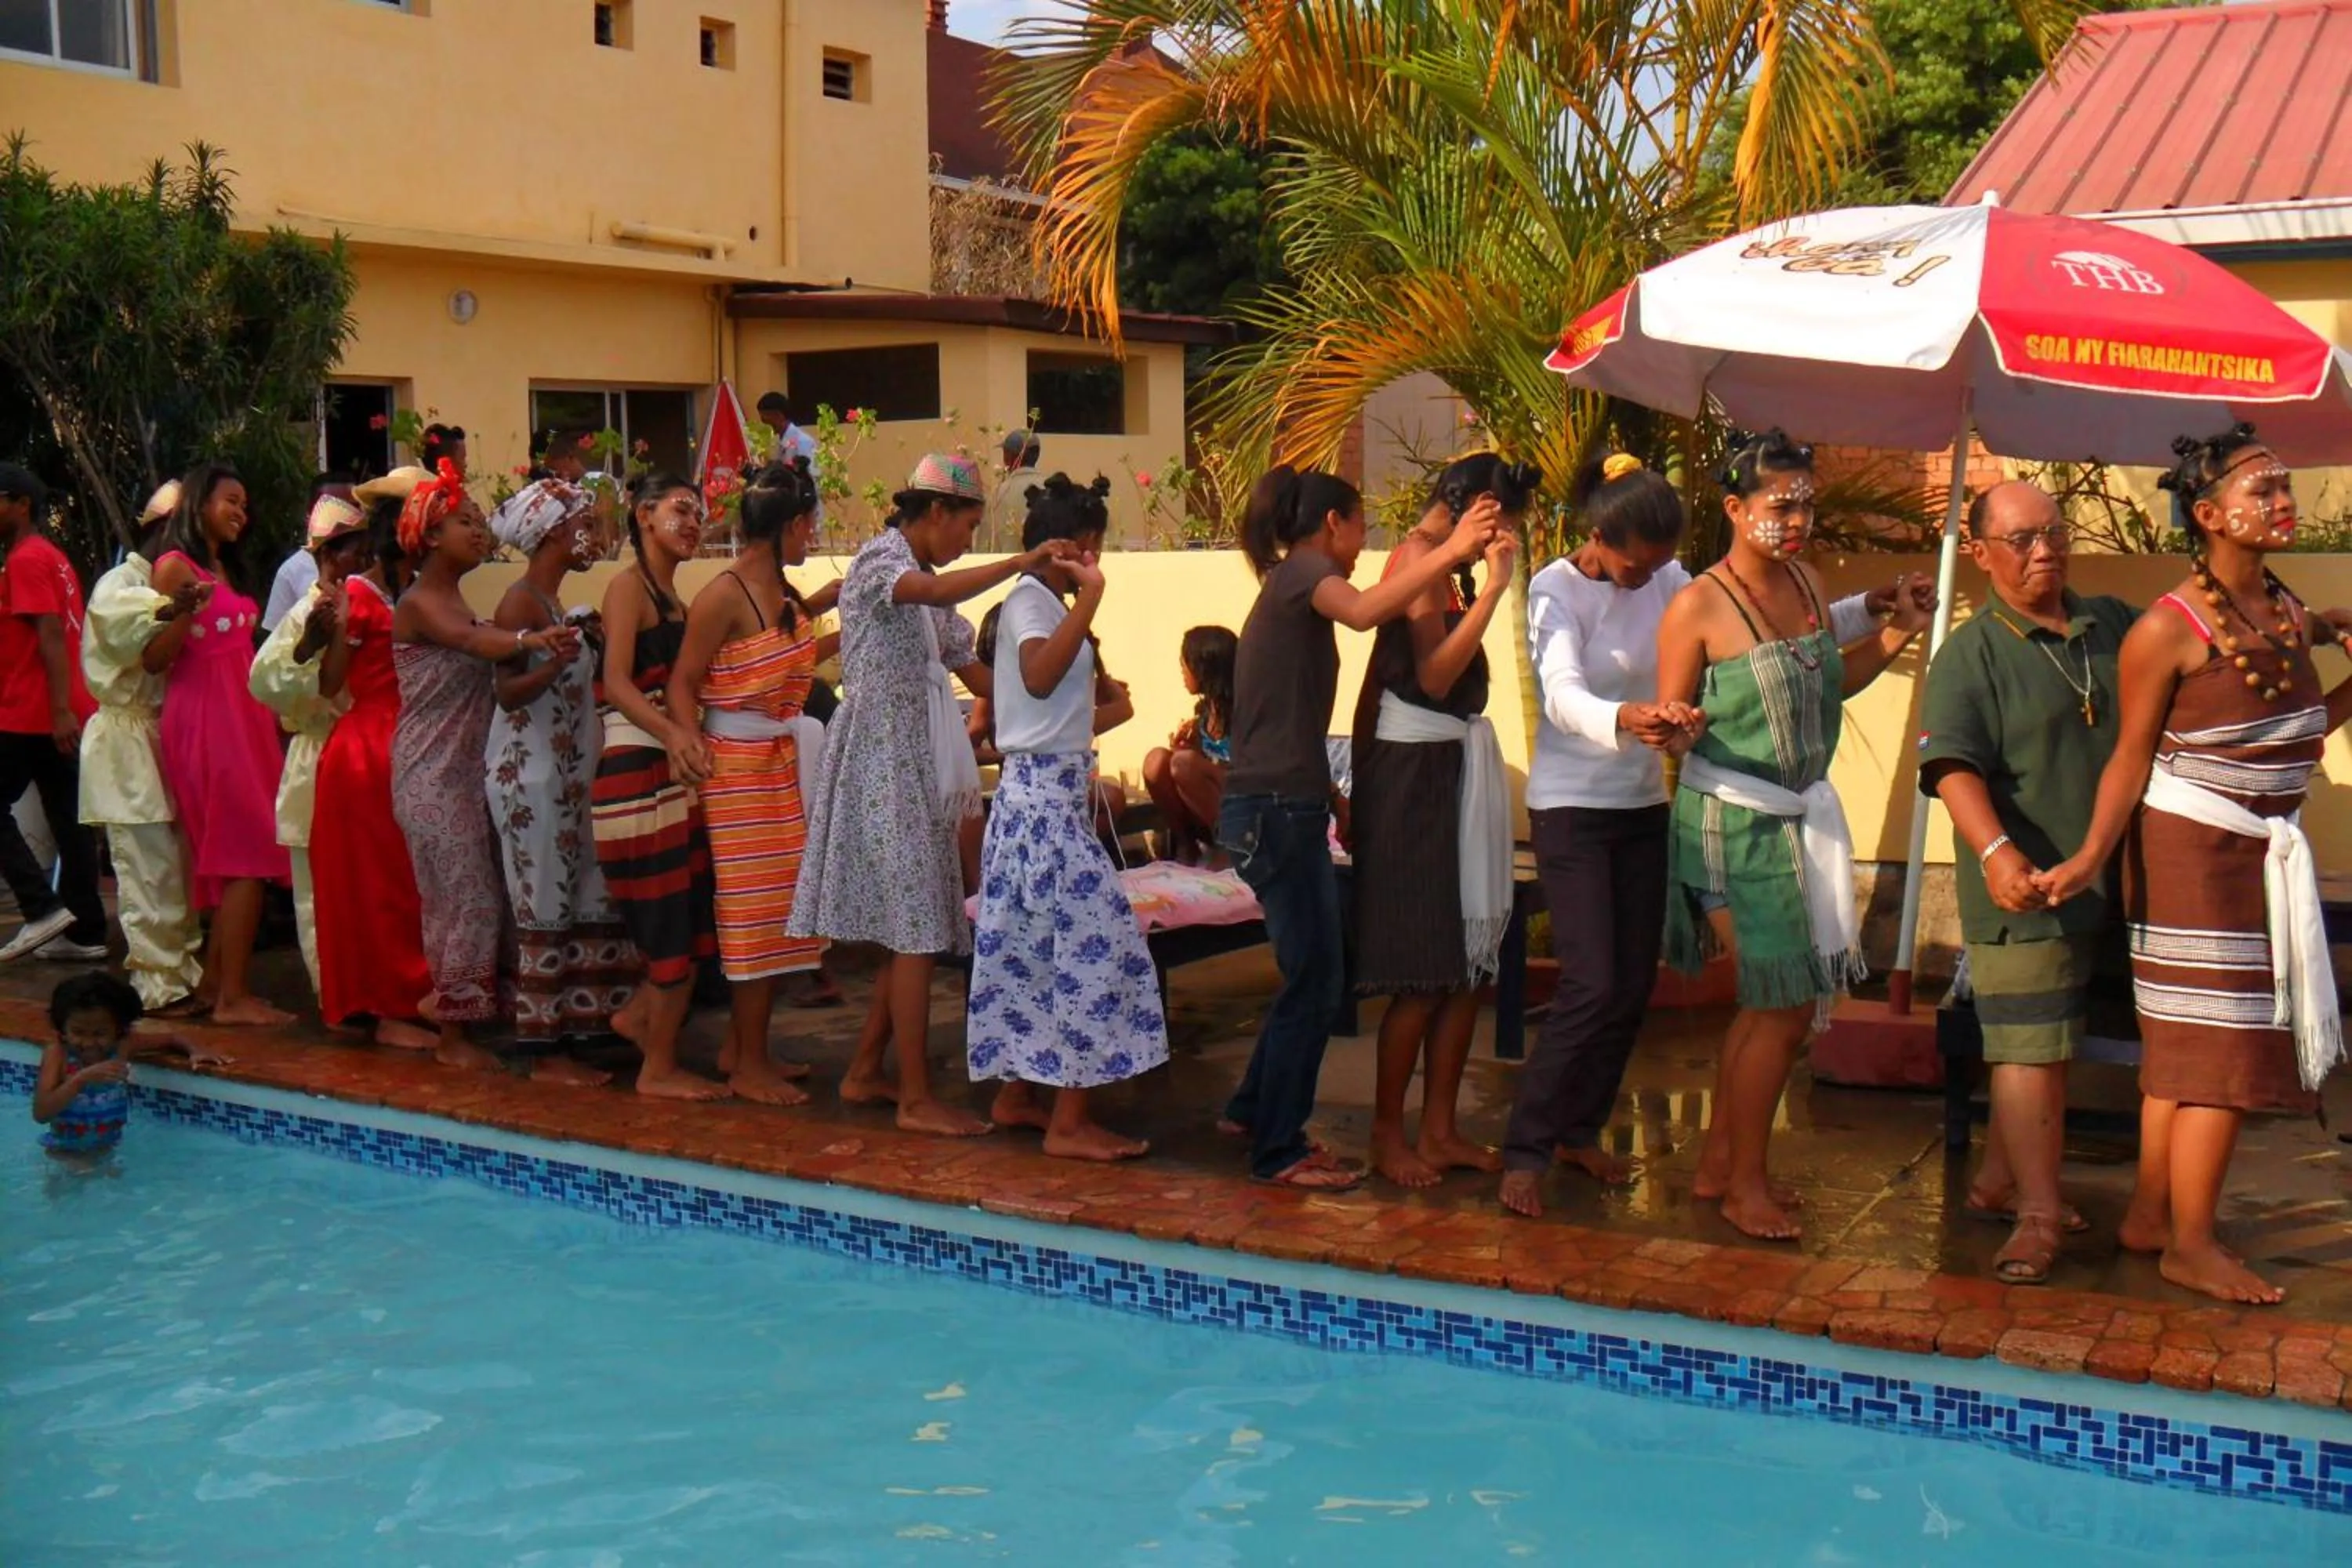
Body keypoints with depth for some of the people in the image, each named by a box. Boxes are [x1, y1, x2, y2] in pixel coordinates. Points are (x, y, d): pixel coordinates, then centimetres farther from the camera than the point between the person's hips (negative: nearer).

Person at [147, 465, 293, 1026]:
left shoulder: (226, 568, 19)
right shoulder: (176, 566, -6)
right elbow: (154, 659, -12)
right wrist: (185, 610, -26)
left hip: (244, 715, 9)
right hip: (204, 717, -9)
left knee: (232, 857, 8)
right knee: (248, 854, -11)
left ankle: (216, 980, 14)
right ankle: (234, 997, -9)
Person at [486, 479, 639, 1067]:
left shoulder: (556, 602, 15)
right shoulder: (521, 602, -11)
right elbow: (507, 691, -20)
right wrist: (551, 666, -33)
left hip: (570, 768, 9)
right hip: (528, 769, -9)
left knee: (589, 896, 7)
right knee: (544, 899, -4)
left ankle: (582, 1015, 12)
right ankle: (537, 1024, 3)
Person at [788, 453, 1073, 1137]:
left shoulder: (927, 584, 19)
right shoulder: (879, 559, -8)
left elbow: (969, 665, 19)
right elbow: (938, 591, -31)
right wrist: (1024, 561, -29)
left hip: (919, 768, 9)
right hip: (884, 762, -9)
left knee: (912, 929, 10)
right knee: (916, 930, -10)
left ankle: (864, 1073, 19)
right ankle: (916, 1099, -6)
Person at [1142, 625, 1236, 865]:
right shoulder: (1204, 710, 6)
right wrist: (1184, 747, -9)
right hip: (1205, 815, 7)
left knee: (1183, 764, -29)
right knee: (1157, 760, -16)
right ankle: (1185, 844, -6)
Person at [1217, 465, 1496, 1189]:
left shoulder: (1288, 586, 22)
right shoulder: (1303, 572, -7)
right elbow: (1363, 611, -32)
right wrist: (1450, 551, -34)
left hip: (1278, 808, 10)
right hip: (1278, 809, -10)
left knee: (1310, 973, 17)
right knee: (1314, 980, -5)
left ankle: (1255, 1109, 28)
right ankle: (1278, 1150, 3)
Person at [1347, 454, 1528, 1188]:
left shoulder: (1438, 562, 16)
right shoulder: (1419, 558, -12)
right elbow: (1434, 674, -23)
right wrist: (1493, 586, -24)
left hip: (1455, 767, 9)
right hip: (1415, 770, -9)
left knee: (1467, 962, 10)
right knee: (1423, 974, -4)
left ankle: (1439, 1129, 18)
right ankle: (1387, 1136, 8)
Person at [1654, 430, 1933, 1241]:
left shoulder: (1806, 582, 7)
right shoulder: (1699, 606, -14)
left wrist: (1899, 630, 9)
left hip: (1799, 816, 8)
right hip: (1732, 823, -8)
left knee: (1770, 1001, 13)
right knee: (1787, 1005, -5)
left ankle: (1718, 1162, 28)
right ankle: (1745, 1183, 11)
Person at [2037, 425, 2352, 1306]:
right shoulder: (2171, 628, -15)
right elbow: (2132, 757, -13)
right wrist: (2093, 854, -22)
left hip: (2265, 850, 7)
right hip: (2192, 847, -7)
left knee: (2187, 1040, 12)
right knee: (2216, 1041, -5)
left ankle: (2151, 1216, 21)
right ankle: (2190, 1245, 4)